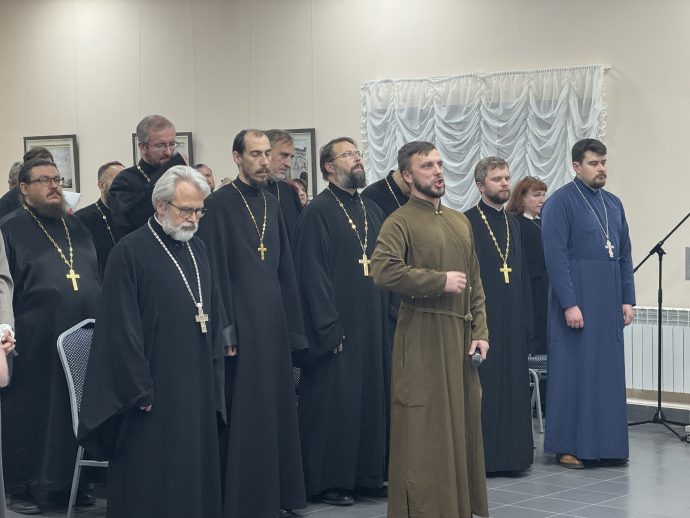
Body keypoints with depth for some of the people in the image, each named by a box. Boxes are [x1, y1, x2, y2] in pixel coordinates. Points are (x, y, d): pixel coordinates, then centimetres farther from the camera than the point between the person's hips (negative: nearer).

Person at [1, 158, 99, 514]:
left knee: (76, 411, 9)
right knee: (31, 412, 2)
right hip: (36, 342, -5)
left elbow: (98, 278, 20)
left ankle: (65, 482, 20)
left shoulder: (76, 227, 15)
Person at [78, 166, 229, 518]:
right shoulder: (130, 253, -11)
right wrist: (140, 391, -15)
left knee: (197, 473, 10)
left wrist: (213, 377, 10)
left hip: (198, 388, 7)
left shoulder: (197, 249, 11)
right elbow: (121, 329, -14)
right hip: (153, 393, -7)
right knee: (152, 482, -1)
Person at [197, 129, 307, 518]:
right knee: (244, 413, -2)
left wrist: (293, 326, 10)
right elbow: (215, 272, -11)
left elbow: (285, 267, 14)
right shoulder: (220, 205, -8)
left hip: (274, 321, 7)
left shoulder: (272, 204, 13)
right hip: (240, 322, -7)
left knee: (277, 408, 10)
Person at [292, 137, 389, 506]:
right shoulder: (318, 212, -8)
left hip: (372, 326, 7)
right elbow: (312, 274, -13)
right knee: (333, 402, -3)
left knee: (371, 400, 10)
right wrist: (328, 328, -17)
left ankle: (368, 474, 20)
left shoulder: (371, 210, 14)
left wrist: (387, 317, 10)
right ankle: (328, 480, 7)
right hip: (336, 329, -7)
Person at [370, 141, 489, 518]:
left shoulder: (460, 222, 16)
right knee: (424, 429, -3)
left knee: (462, 423, 10)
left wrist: (479, 331, 7)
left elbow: (475, 282, 17)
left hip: (460, 335, 7)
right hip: (422, 336, -6)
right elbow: (382, 270, -21)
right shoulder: (400, 222, -5)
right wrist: (441, 281, -16)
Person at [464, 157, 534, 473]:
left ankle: (512, 453, 15)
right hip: (481, 323, -7)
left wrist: (527, 322, 13)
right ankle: (480, 456, 3)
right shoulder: (467, 222, -6)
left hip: (512, 324, 7)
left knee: (513, 387, 8)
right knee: (482, 391, -3)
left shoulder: (512, 224, 15)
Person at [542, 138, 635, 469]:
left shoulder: (613, 204, 13)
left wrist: (627, 299, 9)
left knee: (609, 371, 8)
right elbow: (555, 256, -13)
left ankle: (608, 443, 15)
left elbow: (625, 255, 16)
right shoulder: (560, 202, -7)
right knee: (573, 371, -2)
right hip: (577, 302, -6)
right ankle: (568, 446, 5)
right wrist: (569, 304, -17)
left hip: (609, 304, 6)